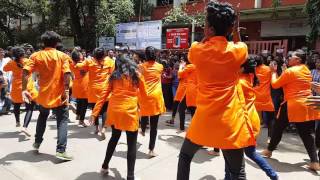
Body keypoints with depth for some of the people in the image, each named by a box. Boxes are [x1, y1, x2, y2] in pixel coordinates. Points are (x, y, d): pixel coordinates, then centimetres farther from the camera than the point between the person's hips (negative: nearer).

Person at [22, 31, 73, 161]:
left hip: (43, 95, 4)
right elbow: (67, 74, -18)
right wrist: (66, 91, -15)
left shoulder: (36, 56, 3)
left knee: (42, 116, 29)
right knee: (62, 121, 4)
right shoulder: (62, 56, -3)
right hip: (59, 95, -3)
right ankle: (61, 150, -6)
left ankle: (37, 143, 36)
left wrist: (24, 90, -8)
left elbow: (25, 72, -9)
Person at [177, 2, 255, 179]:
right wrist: (236, 30, 14)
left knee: (185, 156, 24)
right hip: (230, 121, 0)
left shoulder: (196, 50, -4)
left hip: (203, 119, 1)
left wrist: (208, 35, 9)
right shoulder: (237, 50, -5)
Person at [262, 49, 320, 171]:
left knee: (278, 128, 10)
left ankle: (269, 150, 23)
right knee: (307, 134, 8)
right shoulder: (307, 71, 12)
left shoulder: (289, 71, -12)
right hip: (306, 105, 7)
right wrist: (281, 72, 19)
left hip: (293, 105, -7)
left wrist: (274, 72, 8)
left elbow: (275, 84, -5)